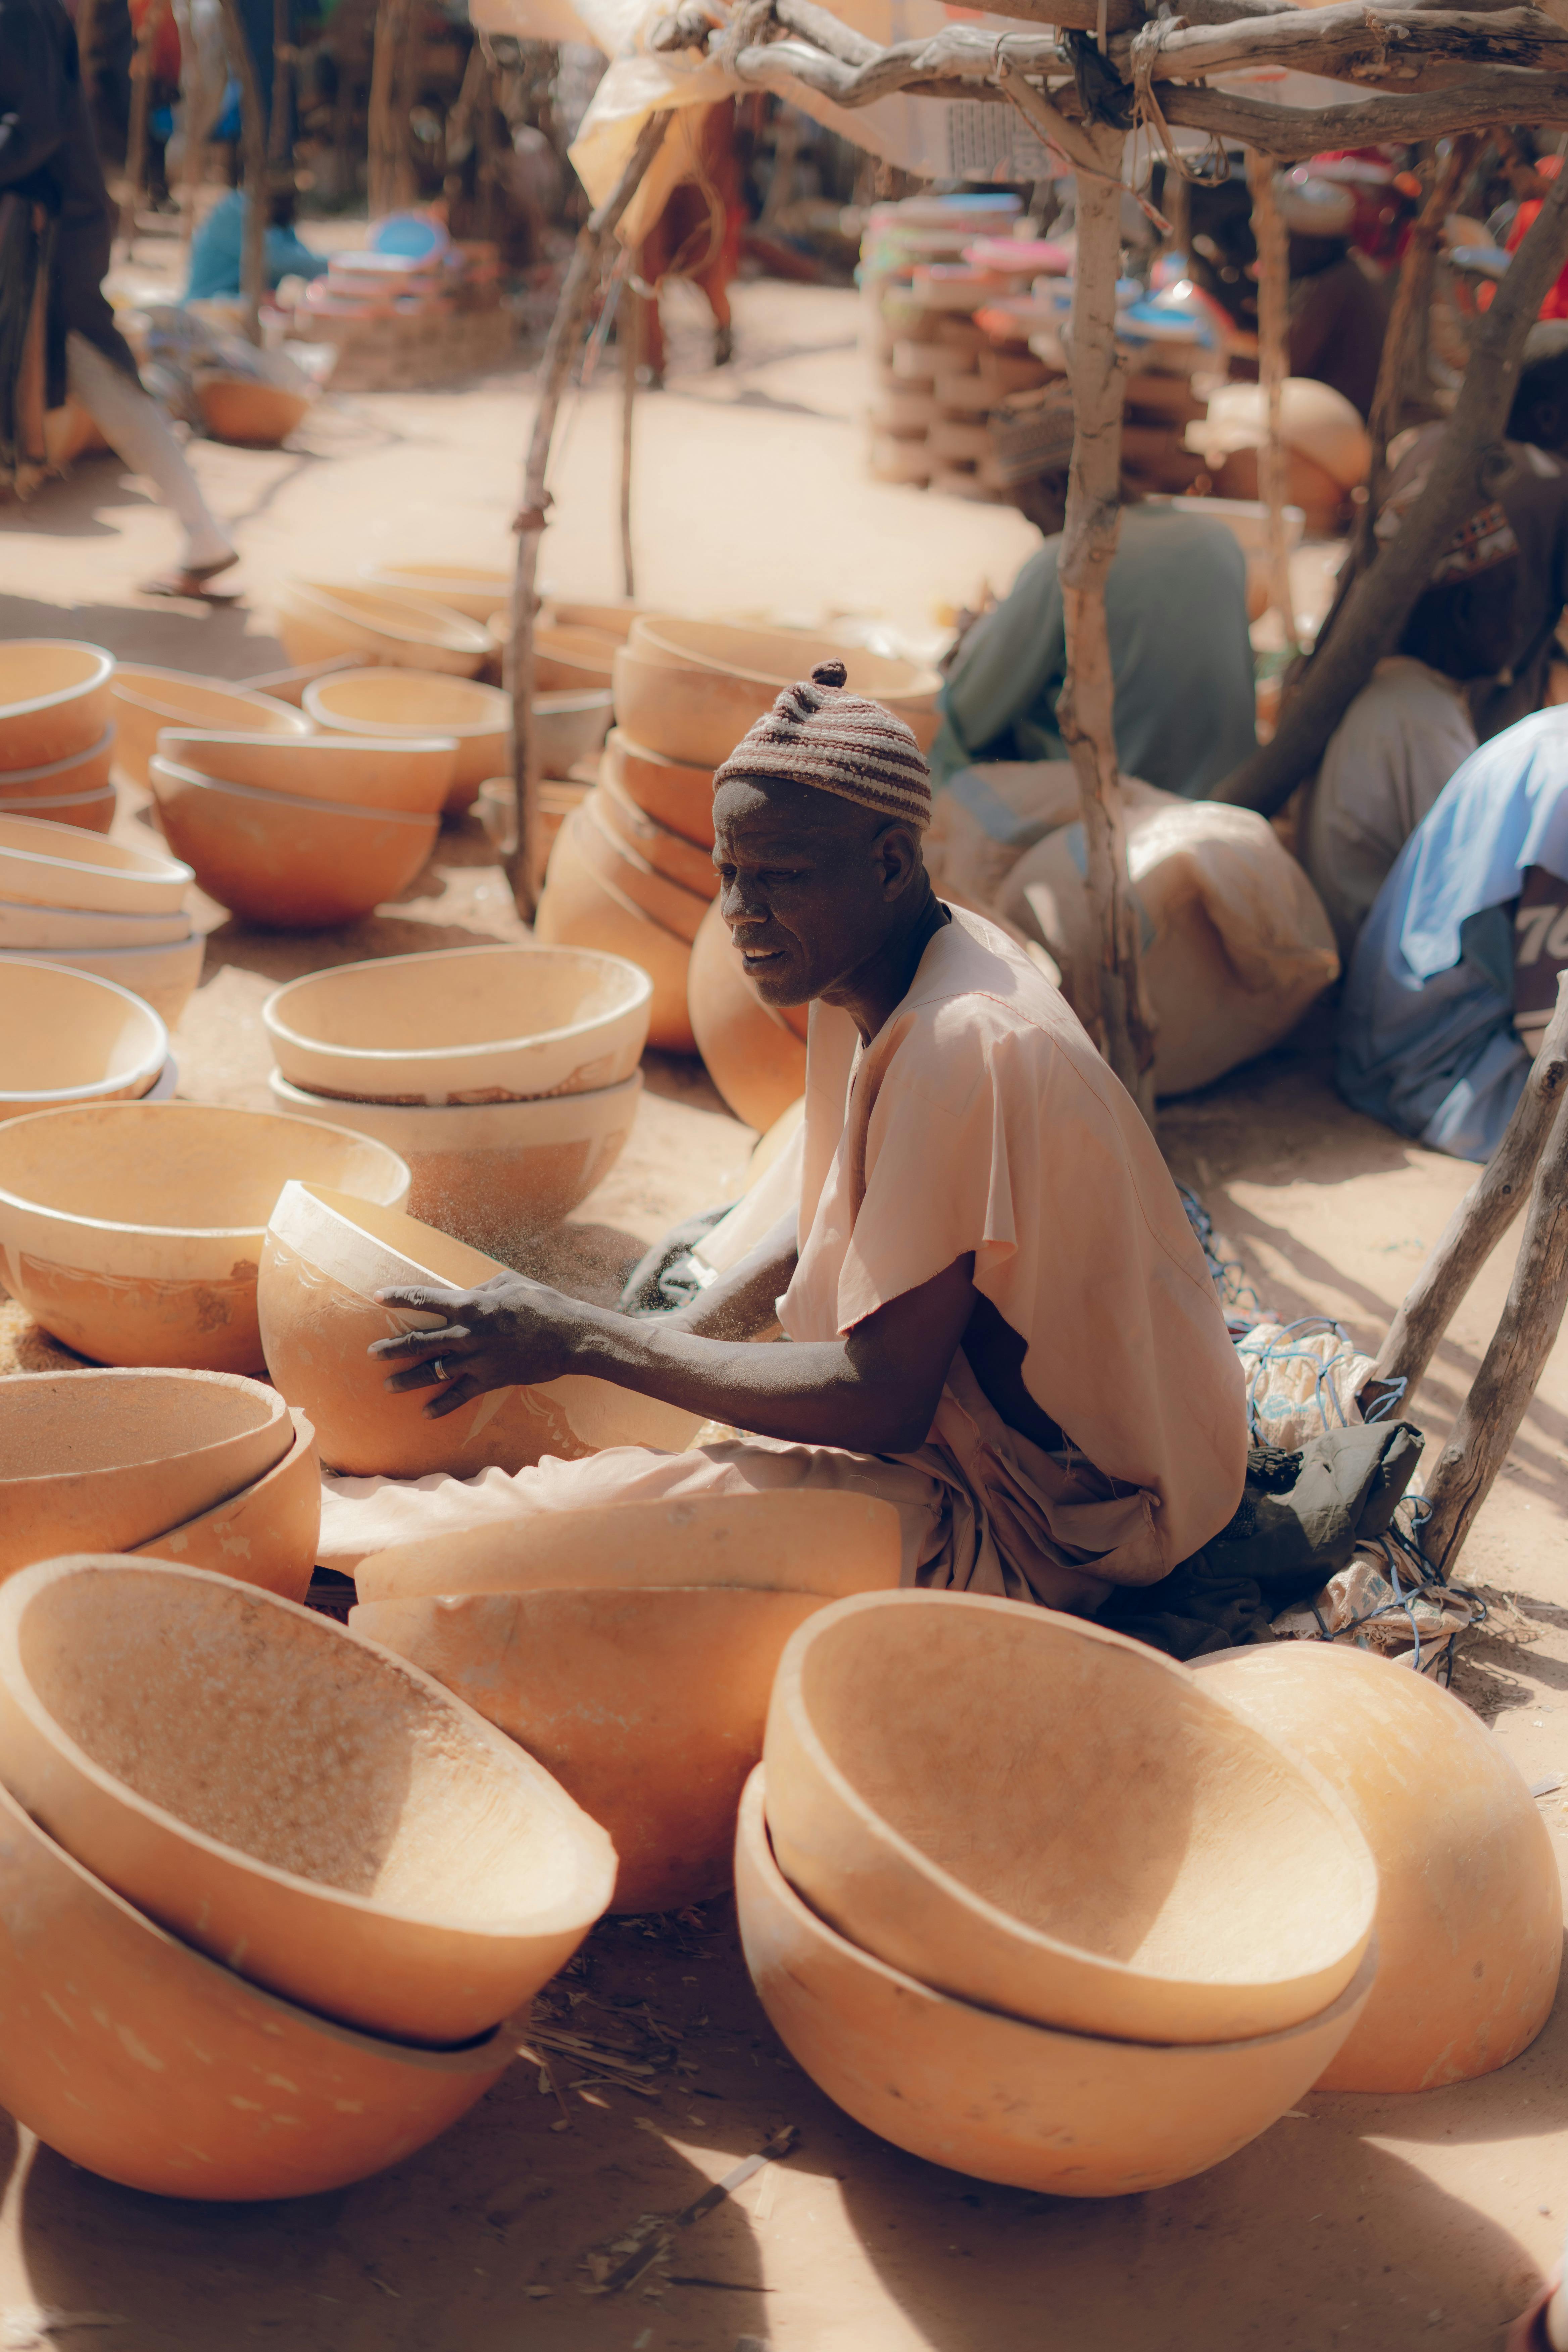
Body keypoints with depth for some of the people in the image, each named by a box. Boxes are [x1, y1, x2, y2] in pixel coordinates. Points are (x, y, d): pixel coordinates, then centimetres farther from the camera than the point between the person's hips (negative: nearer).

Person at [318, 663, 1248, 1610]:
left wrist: (587, 1341, -24)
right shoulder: (869, 978, 1)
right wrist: (683, 1328, 0)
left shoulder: (962, 1051, -30)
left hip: (1064, 1521, -10)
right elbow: (832, 1218, 17)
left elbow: (884, 1402, -28)